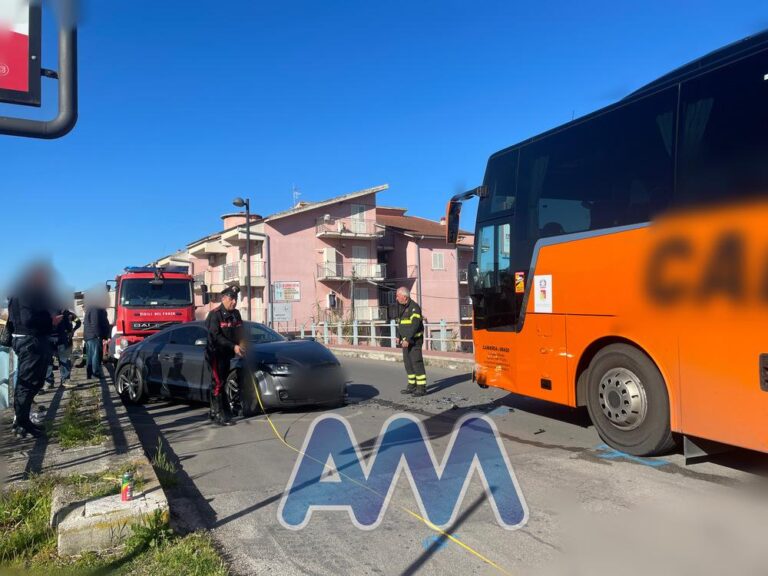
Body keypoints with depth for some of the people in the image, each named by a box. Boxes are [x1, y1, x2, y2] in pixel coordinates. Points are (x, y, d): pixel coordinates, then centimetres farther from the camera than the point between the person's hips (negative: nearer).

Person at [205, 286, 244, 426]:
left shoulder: (236, 314, 10)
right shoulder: (215, 314, -13)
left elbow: (239, 334, 16)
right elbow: (216, 336, -21)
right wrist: (233, 346, -26)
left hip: (227, 354, 8)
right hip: (215, 353, -8)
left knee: (222, 383, 14)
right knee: (218, 383, -9)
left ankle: (214, 412, 26)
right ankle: (218, 415, -6)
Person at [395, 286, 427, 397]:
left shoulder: (414, 307, -15)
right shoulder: (402, 307, 13)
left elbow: (415, 325, -22)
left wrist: (408, 340, -24)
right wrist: (399, 337, 14)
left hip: (414, 340, -9)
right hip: (406, 340, 9)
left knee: (416, 362, -10)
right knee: (407, 362, 11)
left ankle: (422, 387, -7)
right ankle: (412, 385, 20)